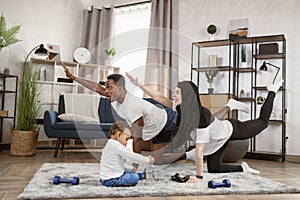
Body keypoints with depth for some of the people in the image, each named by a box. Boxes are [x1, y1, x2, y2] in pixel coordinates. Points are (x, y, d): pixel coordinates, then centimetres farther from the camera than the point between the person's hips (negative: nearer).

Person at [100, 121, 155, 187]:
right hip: (111, 180, -11)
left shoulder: (109, 145, 17)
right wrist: (148, 160, -10)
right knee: (135, 178, -11)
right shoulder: (116, 145, -17)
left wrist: (129, 170, 16)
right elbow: (131, 156, -19)